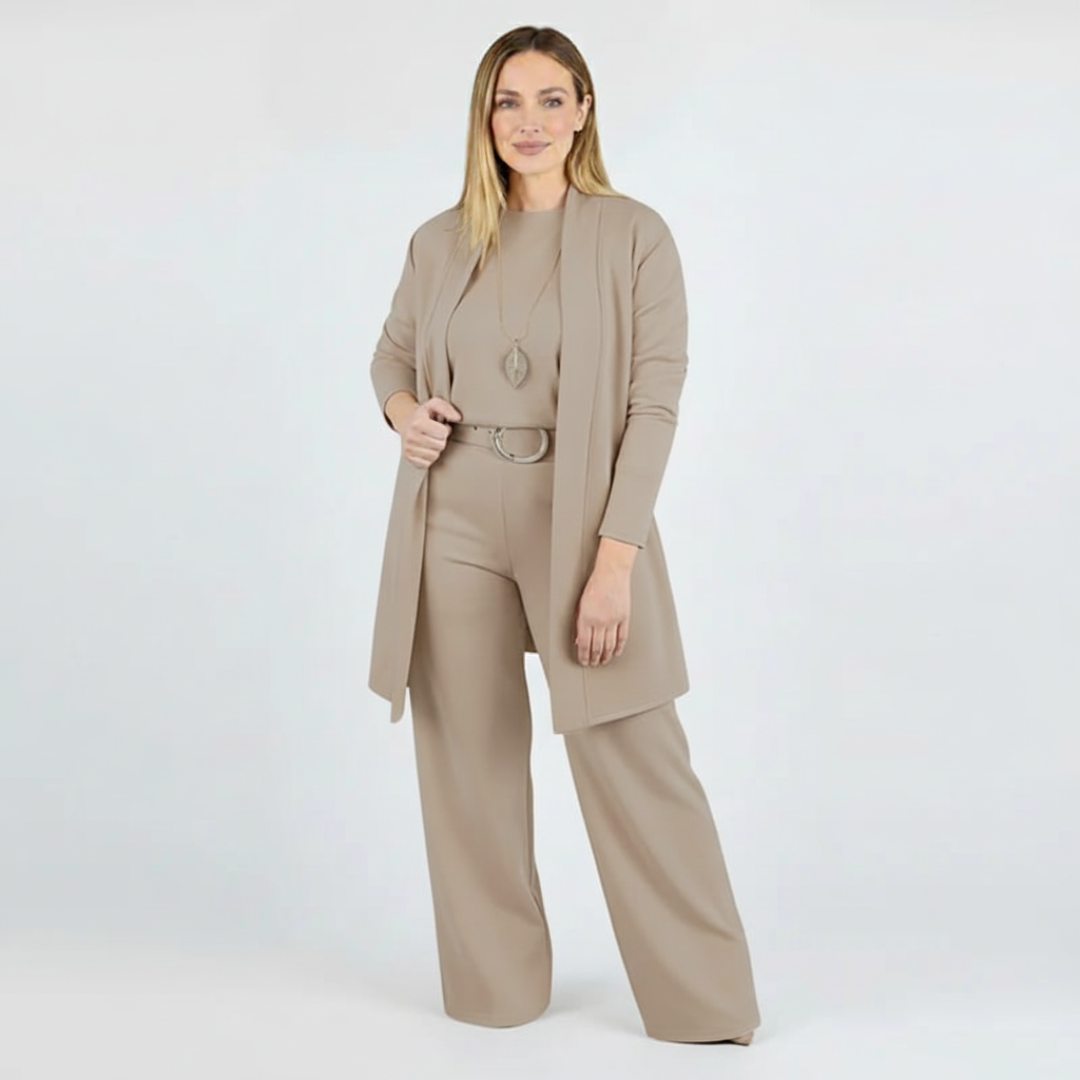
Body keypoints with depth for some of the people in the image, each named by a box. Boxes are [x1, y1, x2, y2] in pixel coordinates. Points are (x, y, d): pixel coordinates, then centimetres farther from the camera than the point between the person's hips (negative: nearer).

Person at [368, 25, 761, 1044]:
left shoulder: (634, 236, -3)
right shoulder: (441, 242, 7)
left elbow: (654, 404, -8)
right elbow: (391, 353, 23)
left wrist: (615, 558, -16)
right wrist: (401, 410, -1)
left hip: (581, 518, -3)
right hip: (455, 522, 4)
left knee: (636, 764, -4)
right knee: (470, 758, 8)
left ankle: (703, 1003, 11)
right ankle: (495, 988, 25)